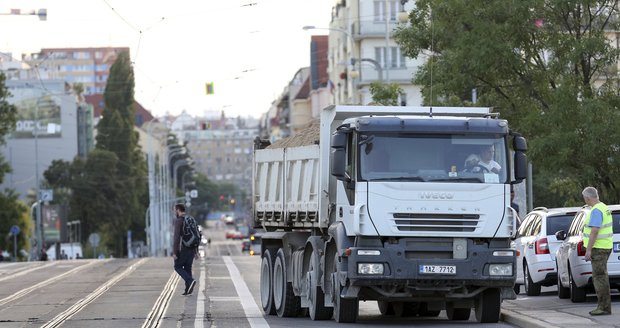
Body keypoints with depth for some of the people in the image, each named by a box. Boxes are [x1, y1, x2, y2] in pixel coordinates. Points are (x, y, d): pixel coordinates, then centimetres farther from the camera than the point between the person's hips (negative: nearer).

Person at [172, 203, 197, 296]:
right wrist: (195, 250, 19)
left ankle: (190, 281, -15)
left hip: (182, 249, -7)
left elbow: (176, 237, -17)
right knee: (187, 268, 11)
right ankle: (188, 289, 6)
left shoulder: (178, 220, -11)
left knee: (178, 267, 5)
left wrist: (174, 252, -16)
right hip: (191, 248, 7)